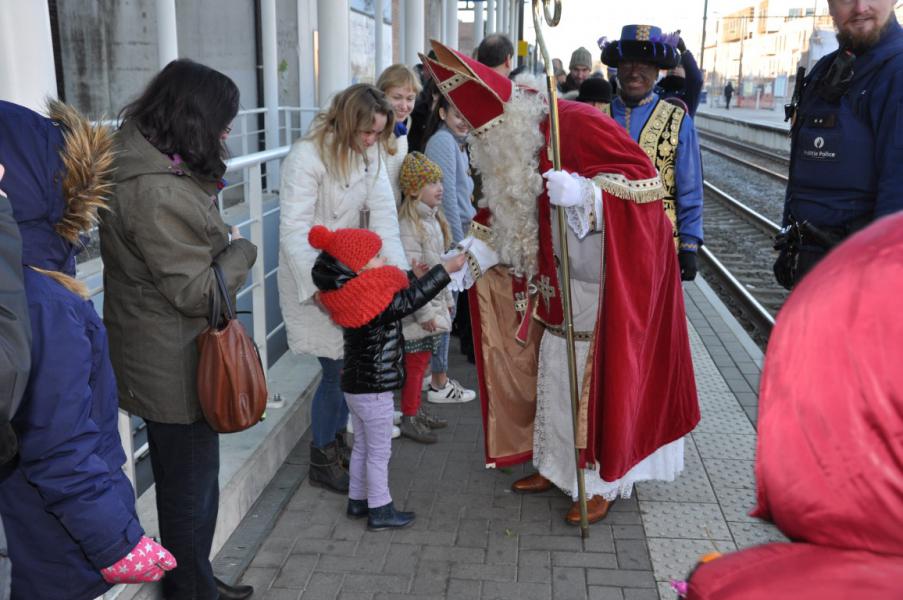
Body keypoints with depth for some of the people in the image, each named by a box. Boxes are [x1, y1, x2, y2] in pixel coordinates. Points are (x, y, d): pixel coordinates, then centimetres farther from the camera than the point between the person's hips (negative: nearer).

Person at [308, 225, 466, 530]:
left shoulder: (357, 299, 3)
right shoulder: (376, 304, -26)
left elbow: (401, 295, 15)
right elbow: (411, 299, -23)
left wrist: (411, 275, 21)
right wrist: (445, 269, -17)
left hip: (355, 386, 9)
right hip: (373, 390, -9)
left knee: (362, 445, 21)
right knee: (379, 451, 4)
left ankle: (357, 500, 33)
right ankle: (380, 511, 15)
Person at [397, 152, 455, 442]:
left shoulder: (433, 218, 11)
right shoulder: (408, 225, -21)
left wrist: (447, 299, 19)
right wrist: (425, 313, -22)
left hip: (434, 304, 9)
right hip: (418, 310, -9)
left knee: (422, 361, 17)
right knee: (415, 364, 1)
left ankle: (417, 410, 30)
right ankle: (409, 419, 13)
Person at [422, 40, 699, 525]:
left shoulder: (576, 123, -23)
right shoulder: (519, 149, 2)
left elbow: (644, 179, -25)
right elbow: (515, 221, 8)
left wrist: (583, 191, -38)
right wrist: (475, 251, -6)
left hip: (615, 283, -8)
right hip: (564, 284, 8)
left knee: (601, 380, 2)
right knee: (554, 374, 14)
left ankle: (602, 484, 19)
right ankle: (556, 465, 32)